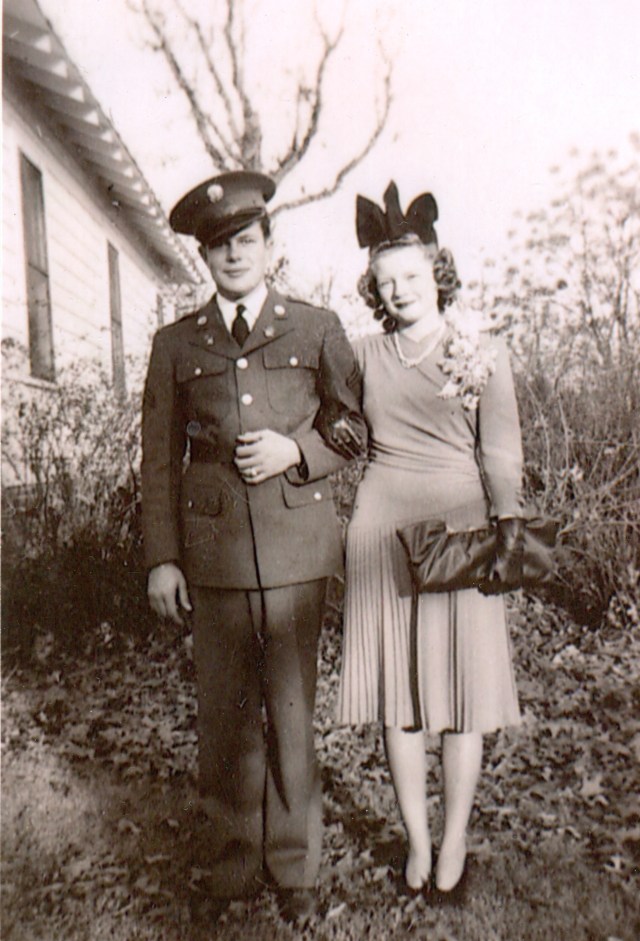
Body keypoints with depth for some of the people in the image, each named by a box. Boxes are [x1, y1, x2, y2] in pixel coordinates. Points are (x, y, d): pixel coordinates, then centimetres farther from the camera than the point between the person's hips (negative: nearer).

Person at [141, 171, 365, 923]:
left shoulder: (318, 330, 8)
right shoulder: (176, 345, 10)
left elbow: (356, 424, 11)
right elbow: (159, 457, 8)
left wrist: (296, 449, -9)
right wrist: (162, 558, 3)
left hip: (297, 547, -1)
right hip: (214, 550, 1)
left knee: (292, 710, 7)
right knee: (222, 714, 9)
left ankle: (294, 867, 28)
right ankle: (232, 866, 30)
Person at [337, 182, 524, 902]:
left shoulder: (484, 356, 3)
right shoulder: (364, 357, 9)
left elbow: (500, 455, 0)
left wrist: (508, 533, -9)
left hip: (459, 527, -1)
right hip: (381, 529, 2)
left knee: (462, 686, 3)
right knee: (397, 689, 6)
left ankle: (454, 846, 21)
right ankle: (416, 841, 23)